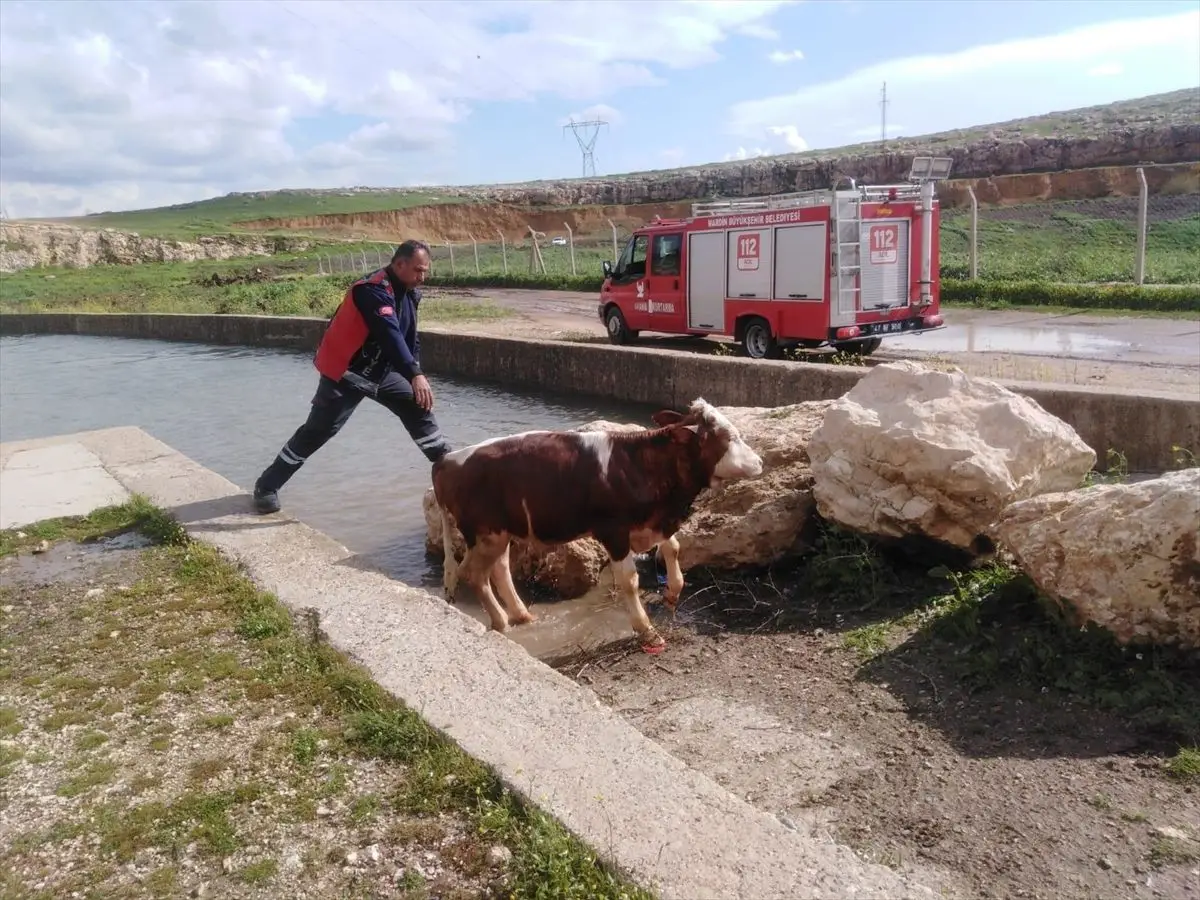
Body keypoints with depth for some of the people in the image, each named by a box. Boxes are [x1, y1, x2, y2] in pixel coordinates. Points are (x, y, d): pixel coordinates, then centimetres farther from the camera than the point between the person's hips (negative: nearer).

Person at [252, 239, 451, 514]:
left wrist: (414, 373, 4)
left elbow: (410, 336, 11)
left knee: (418, 407, 4)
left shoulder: (410, 292, 1)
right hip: (346, 373, -8)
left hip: (381, 370, 8)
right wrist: (415, 375, -47)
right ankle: (267, 486, 5)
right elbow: (390, 335, -39)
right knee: (317, 431, -7)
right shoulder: (373, 290, -27)